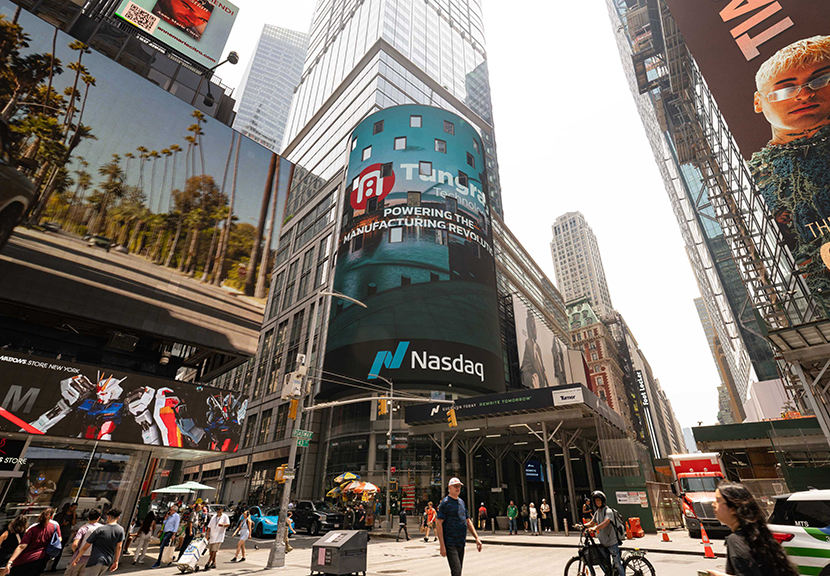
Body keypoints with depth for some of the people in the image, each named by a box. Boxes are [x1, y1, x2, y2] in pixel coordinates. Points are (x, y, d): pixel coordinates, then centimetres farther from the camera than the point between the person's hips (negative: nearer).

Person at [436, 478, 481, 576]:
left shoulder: (461, 502, 15)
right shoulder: (445, 502, -8)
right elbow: (439, 524, -12)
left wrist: (477, 538, 12)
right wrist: (442, 545, -17)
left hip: (461, 543, 7)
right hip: (450, 544, -7)